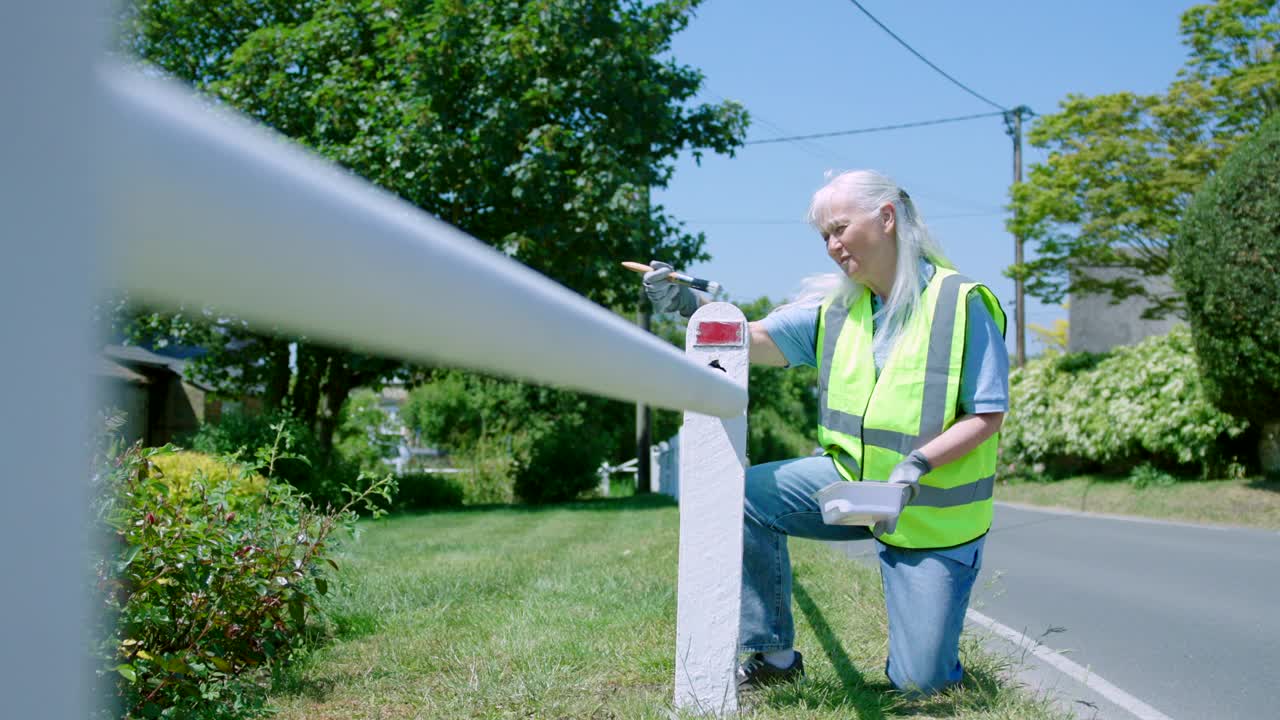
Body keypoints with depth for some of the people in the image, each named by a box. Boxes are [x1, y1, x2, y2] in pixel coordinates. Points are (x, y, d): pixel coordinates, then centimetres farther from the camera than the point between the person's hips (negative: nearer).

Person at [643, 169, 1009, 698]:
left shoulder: (962, 303, -14)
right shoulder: (836, 307, 2)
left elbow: (987, 416, -14)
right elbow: (760, 342, -9)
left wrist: (919, 463, -29)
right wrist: (690, 308, -25)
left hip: (934, 513, -5)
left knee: (921, 684, -7)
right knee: (746, 494, -16)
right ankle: (773, 655, -1)